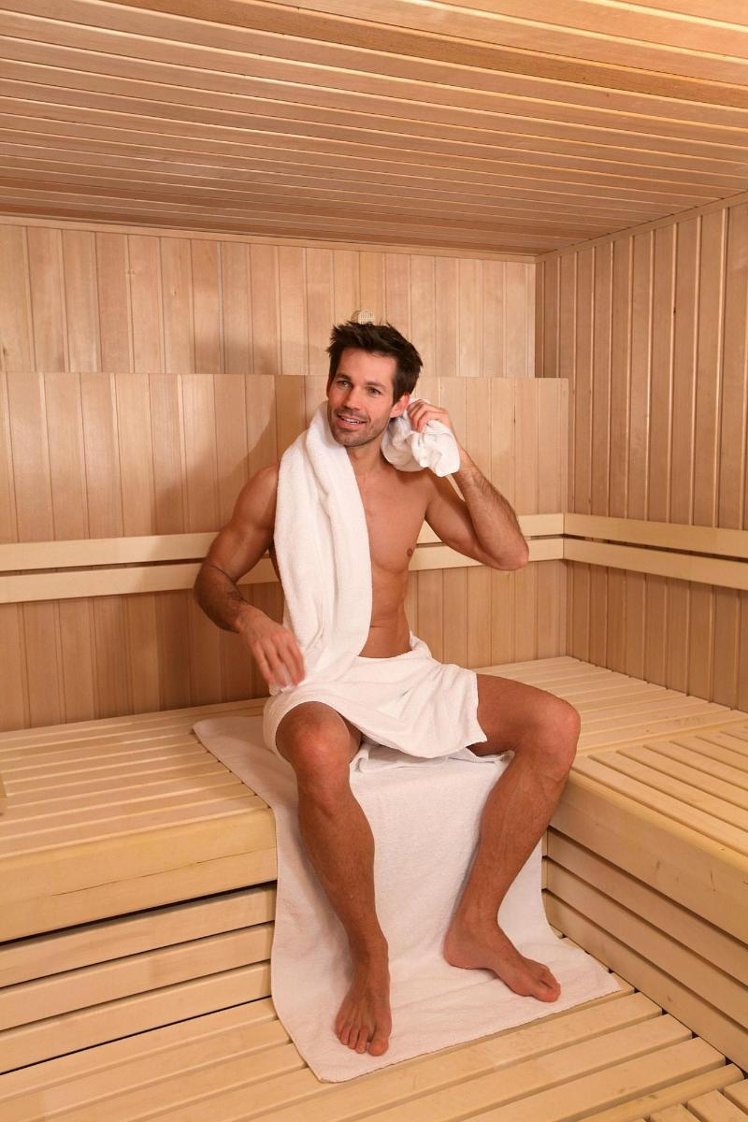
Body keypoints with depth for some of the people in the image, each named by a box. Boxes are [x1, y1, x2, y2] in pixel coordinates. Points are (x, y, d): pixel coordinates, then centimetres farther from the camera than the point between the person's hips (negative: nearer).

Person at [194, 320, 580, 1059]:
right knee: (321, 752, -41)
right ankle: (369, 954, -16)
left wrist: (457, 458, -5)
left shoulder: (417, 486, 9)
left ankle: (475, 926, -4)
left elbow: (510, 554, 4)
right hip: (320, 686, -4)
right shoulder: (279, 483, -1)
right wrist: (249, 620, -17)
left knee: (555, 725, -15)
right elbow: (213, 577, 6)